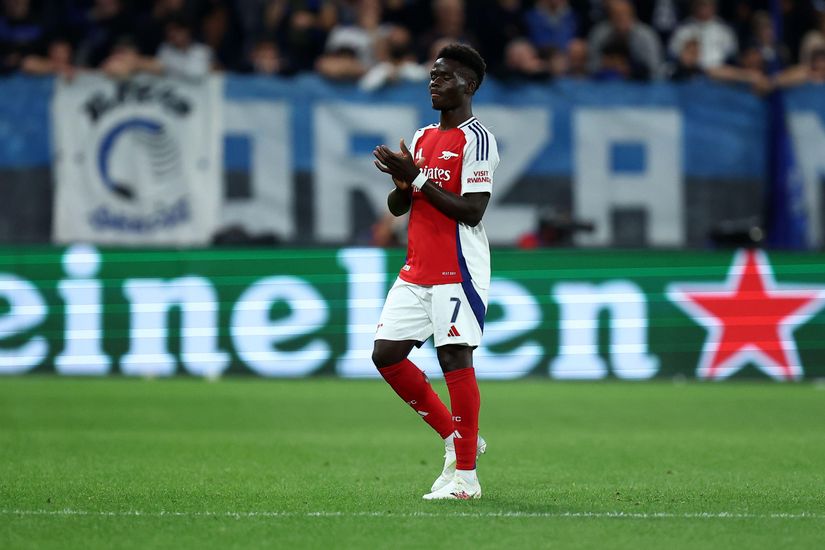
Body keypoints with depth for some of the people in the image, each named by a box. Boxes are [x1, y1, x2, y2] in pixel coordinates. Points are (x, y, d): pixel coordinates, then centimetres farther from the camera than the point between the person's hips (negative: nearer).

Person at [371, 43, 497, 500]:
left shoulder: (476, 139, -9)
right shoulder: (422, 138, 16)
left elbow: (472, 211, -18)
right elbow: (397, 207, 17)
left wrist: (417, 177, -17)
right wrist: (401, 184, -6)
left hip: (457, 272, -8)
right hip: (416, 270, 9)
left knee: (455, 360, -10)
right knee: (386, 353, 3)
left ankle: (465, 475, -4)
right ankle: (455, 437, 17)